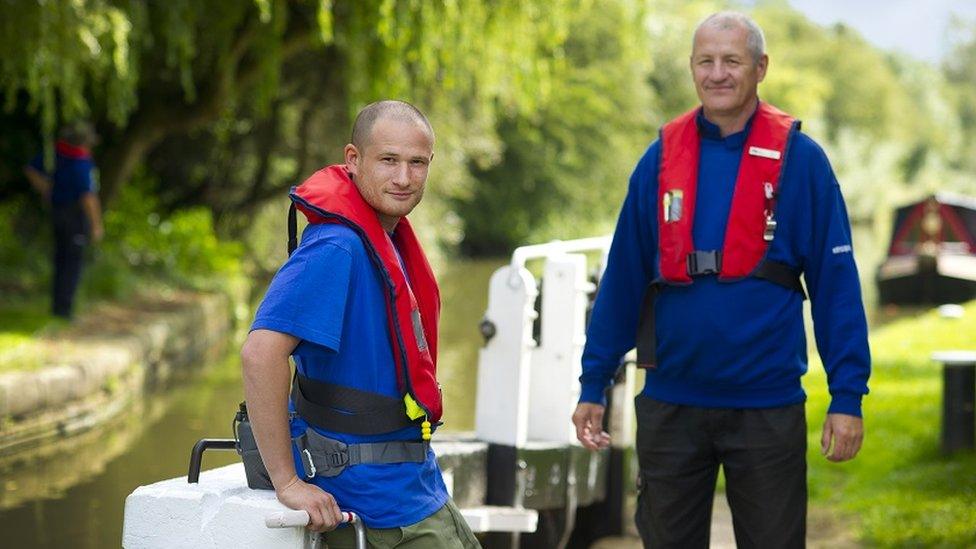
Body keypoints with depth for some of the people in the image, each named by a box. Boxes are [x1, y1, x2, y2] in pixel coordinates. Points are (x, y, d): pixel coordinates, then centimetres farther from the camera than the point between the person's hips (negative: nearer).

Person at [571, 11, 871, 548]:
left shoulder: (799, 158, -5)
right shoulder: (662, 157, 3)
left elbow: (835, 282, -5)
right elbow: (623, 279, 6)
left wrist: (847, 395, -10)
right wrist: (593, 384, 5)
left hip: (768, 407, -2)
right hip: (670, 404, 2)